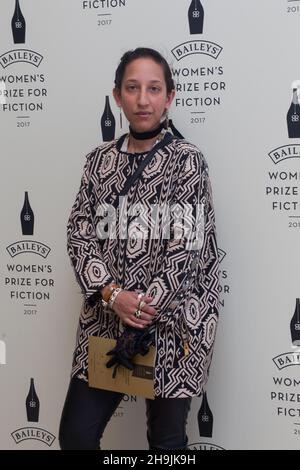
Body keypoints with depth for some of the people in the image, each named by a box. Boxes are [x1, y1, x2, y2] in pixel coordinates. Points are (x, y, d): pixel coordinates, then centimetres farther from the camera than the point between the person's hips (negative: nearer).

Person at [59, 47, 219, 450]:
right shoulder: (100, 160, 8)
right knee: (75, 434, 7)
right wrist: (112, 295, -13)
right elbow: (80, 233, 2)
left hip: (172, 322, -4)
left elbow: (186, 244, -11)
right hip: (106, 318, 4)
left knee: (166, 439, 9)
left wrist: (144, 307, -16)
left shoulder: (187, 160, -5)